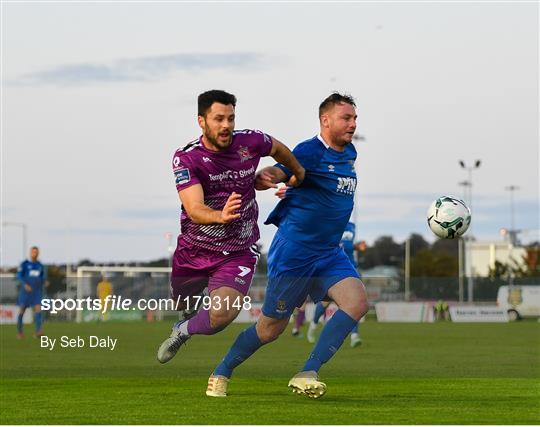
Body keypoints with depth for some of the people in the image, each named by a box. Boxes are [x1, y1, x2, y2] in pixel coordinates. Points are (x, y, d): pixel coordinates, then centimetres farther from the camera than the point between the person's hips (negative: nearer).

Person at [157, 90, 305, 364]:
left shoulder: (250, 142, -11)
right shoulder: (186, 158, -19)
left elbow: (278, 148, 14)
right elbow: (194, 209, -32)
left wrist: (299, 173, 30)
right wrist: (220, 216, -53)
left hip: (238, 253, 0)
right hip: (193, 249, 0)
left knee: (222, 315, -23)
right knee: (183, 304, 24)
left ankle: (183, 331, 11)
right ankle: (191, 314, 64)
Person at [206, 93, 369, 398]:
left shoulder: (350, 154, 10)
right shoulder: (310, 152, -15)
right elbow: (277, 173, -29)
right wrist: (260, 177, -49)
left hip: (329, 253, 7)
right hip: (294, 251, -7)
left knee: (358, 302, -17)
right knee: (271, 327, 2)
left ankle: (307, 376, -15)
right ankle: (222, 374, 25)